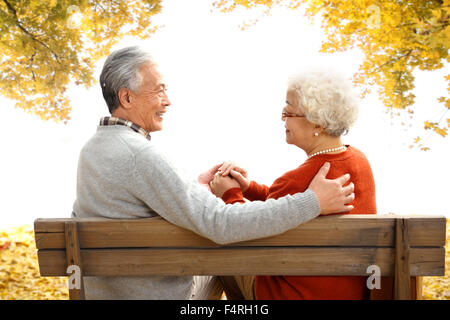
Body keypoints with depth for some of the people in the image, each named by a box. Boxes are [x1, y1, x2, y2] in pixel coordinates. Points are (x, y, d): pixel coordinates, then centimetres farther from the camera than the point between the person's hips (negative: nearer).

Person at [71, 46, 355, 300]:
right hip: (156, 293, -8)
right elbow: (220, 224, -38)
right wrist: (313, 202, -32)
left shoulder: (91, 149, -1)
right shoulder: (138, 155, -31)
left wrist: (194, 187, 8)